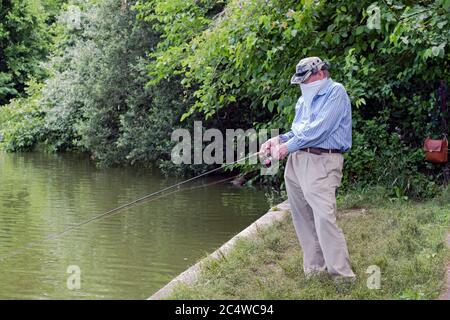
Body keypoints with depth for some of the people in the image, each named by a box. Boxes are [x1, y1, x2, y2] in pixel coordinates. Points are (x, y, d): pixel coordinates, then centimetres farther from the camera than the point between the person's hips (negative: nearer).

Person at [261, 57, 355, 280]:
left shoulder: (336, 92, -5)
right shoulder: (304, 99, 21)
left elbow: (320, 129, -15)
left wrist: (288, 147, -10)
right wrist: (278, 140, 5)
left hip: (321, 162, -8)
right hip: (296, 161, 8)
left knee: (324, 218, -16)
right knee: (302, 217, 8)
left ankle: (342, 275, -13)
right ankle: (314, 269, 16)